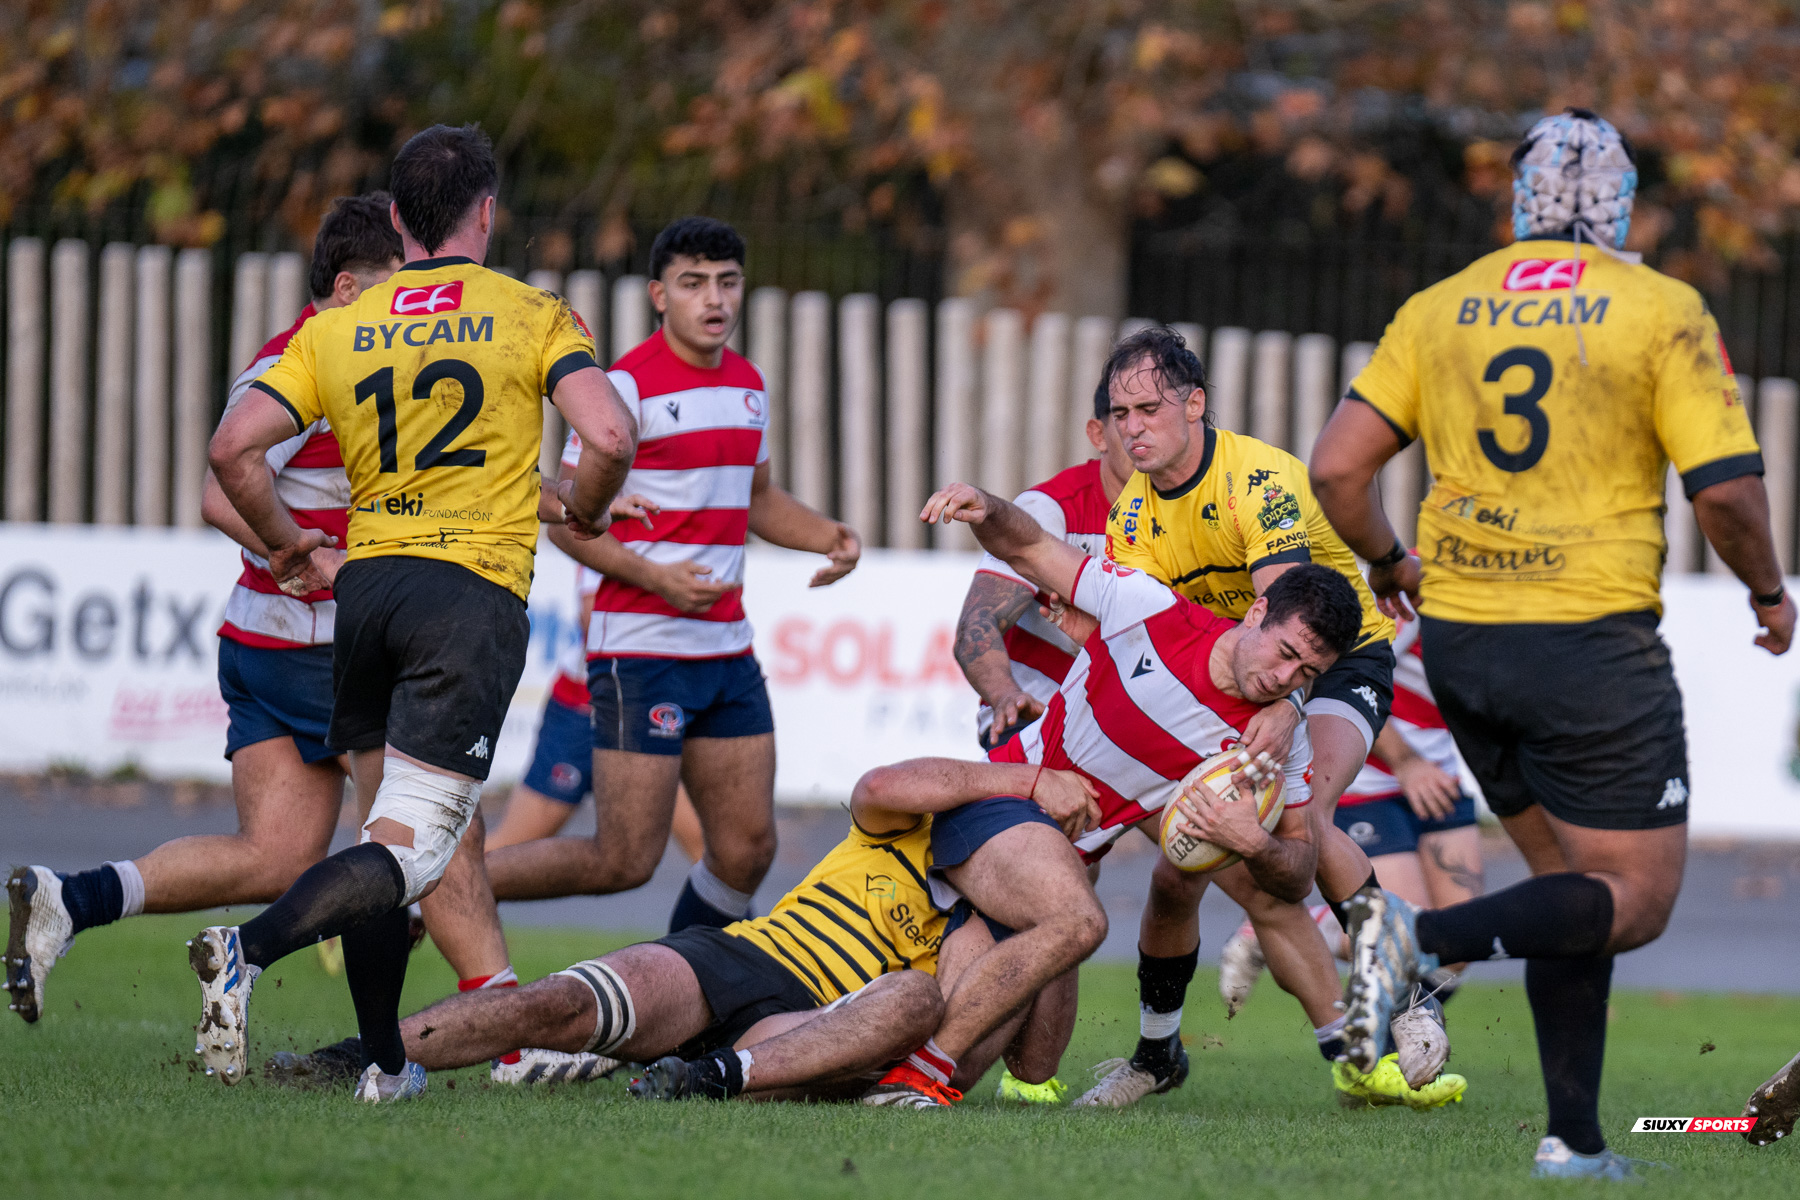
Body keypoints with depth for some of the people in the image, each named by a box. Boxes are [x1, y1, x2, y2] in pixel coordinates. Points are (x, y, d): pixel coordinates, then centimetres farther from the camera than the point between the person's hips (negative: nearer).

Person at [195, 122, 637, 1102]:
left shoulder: (337, 329, 9)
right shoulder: (532, 315, 1)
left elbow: (234, 446, 0)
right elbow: (610, 437, -12)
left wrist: (283, 541, 16)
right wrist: (584, 509, 9)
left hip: (365, 582, 5)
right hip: (476, 590, -5)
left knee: (387, 819, 18)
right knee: (411, 847, -10)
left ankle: (385, 1063, 17)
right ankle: (248, 949, -34)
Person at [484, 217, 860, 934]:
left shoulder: (749, 384, 12)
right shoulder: (627, 385, -12)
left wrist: (830, 537, 9)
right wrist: (656, 577, -23)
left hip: (728, 651, 7)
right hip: (641, 651, -7)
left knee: (748, 849, 5)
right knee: (624, 862, -7)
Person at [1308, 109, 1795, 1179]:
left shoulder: (1438, 310, 6)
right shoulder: (1662, 312, -6)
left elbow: (1337, 467, 2)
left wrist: (1389, 563, 21)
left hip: (1459, 643, 6)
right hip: (1591, 642, -5)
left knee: (1575, 882, 17)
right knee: (1637, 900, 2)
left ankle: (1576, 1138, 9)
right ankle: (1422, 939, -20)